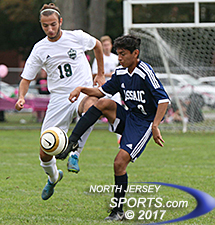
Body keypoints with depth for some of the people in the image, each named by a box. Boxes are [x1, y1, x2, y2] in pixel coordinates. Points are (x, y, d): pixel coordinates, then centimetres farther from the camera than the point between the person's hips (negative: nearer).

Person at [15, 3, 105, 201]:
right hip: (59, 98, 2)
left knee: (90, 106, -42)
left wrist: (101, 75, 20)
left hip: (83, 91, -2)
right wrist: (21, 97, -13)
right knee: (45, 153, -3)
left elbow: (97, 45, 20)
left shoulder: (76, 37, -1)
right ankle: (53, 177, 32)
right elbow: (26, 78, 7)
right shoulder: (39, 49, 1)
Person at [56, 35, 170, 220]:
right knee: (104, 103, -19)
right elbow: (102, 91, 19)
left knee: (120, 163, -16)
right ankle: (71, 144, -22)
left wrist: (155, 126, -30)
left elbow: (164, 100, -22)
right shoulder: (121, 73, 6)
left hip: (143, 124, -7)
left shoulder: (145, 72, -17)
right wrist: (82, 89, 1)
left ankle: (118, 210, -2)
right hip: (128, 118, 7)